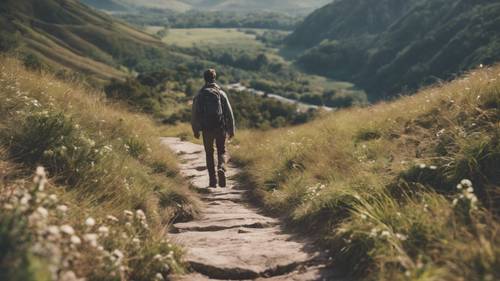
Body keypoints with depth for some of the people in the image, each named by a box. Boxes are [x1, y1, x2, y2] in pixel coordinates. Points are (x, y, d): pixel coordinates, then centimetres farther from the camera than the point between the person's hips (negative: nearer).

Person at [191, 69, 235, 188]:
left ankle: (213, 180, 8)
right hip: (221, 128, 0)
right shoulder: (221, 93, 0)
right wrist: (231, 130, 5)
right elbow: (229, 112, -1)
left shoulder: (199, 95, 2)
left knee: (209, 154, 12)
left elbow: (195, 114, 3)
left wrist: (196, 130, 12)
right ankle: (221, 168, -16)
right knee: (222, 152, 13)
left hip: (207, 129, 0)